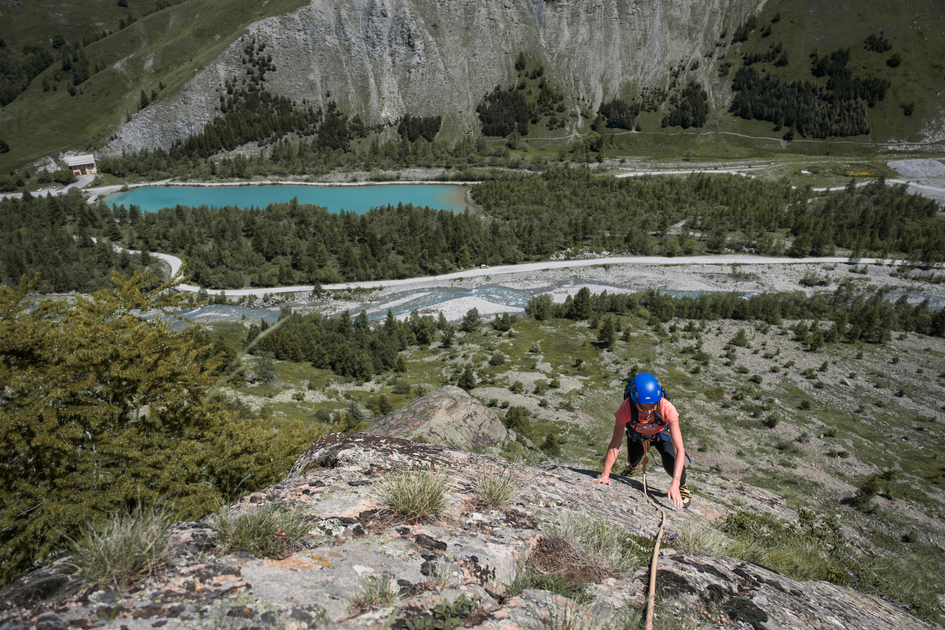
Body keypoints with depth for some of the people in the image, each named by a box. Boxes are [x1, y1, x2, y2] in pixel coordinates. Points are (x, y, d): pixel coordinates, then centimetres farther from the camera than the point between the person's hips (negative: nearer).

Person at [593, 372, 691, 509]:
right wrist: (605, 475, -36)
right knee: (633, 460, 21)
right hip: (637, 435, 2)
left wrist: (675, 483, -53)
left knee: (671, 464, -25)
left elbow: (679, 450, -45)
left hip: (661, 435, -1)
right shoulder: (626, 409, -42)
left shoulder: (667, 409, -44)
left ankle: (682, 487, 10)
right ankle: (632, 467, 61)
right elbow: (615, 445, -33)